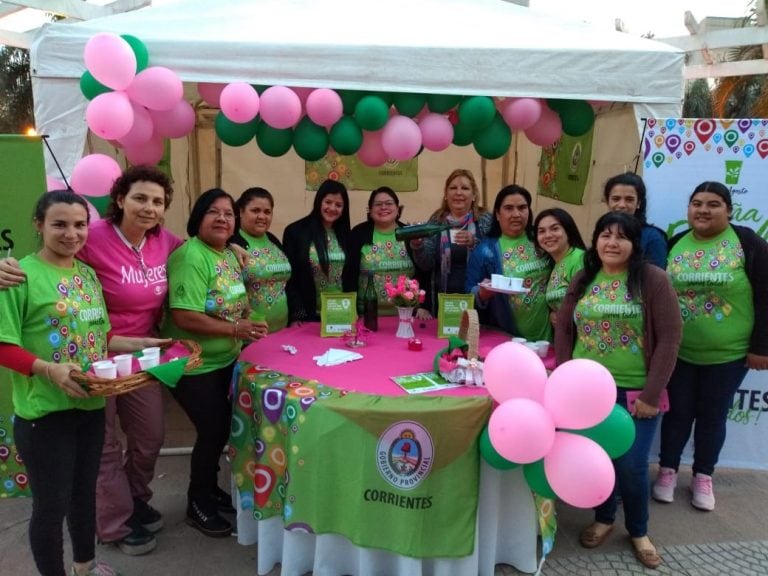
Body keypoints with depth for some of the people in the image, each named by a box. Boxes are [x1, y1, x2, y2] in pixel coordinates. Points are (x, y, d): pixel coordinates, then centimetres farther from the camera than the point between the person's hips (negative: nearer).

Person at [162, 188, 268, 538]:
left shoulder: (229, 255, 6)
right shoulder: (190, 256, -22)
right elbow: (184, 316, -30)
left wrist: (244, 333, 3)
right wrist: (235, 330, -27)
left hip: (225, 360, 9)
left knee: (220, 427, 18)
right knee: (214, 429, -3)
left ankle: (209, 489, 39)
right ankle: (197, 504, 20)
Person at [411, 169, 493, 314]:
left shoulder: (486, 220, -2)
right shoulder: (436, 221, 2)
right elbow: (426, 265, -1)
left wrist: (474, 243, -25)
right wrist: (417, 246, -20)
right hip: (443, 299, 1)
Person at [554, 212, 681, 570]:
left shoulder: (653, 279, -7)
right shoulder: (582, 280, 5)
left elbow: (669, 338, -9)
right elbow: (563, 329, 9)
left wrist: (651, 395, -12)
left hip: (634, 392, -3)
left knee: (631, 465, 0)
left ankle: (638, 531, 26)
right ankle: (604, 518, 35)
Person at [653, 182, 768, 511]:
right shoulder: (675, 245, 1)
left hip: (728, 354, -2)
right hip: (677, 351, 2)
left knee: (713, 416, 12)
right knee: (677, 412, 10)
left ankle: (703, 477, 29)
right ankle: (667, 470, 28)